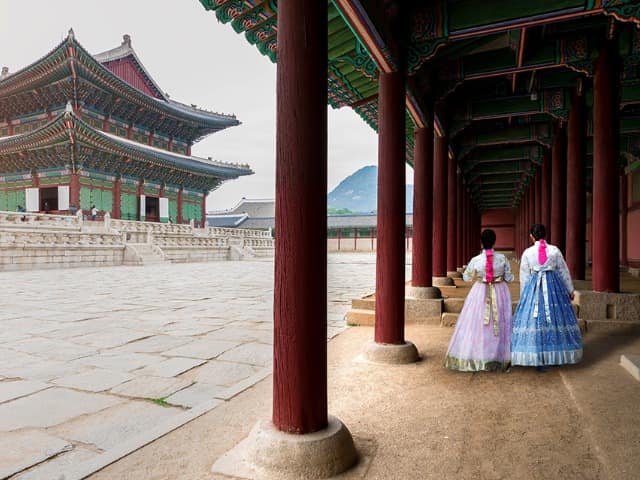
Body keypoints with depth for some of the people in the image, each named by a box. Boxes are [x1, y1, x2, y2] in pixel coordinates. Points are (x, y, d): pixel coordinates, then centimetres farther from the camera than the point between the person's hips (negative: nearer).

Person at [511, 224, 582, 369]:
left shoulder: (527, 253, -3)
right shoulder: (555, 250, 0)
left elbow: (524, 276, 3)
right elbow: (564, 271, 7)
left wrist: (524, 295, 13)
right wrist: (570, 290, 18)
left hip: (534, 287, -1)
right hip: (554, 286, 2)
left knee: (534, 318, 2)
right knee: (555, 316, 11)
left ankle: (538, 359, 3)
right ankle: (557, 355, 21)